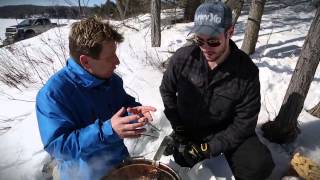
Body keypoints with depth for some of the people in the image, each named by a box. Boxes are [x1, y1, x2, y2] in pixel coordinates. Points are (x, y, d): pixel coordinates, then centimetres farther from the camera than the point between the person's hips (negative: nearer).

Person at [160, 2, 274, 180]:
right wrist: (179, 130, -3)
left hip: (226, 131, -1)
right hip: (188, 128, 2)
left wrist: (209, 148, -19)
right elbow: (167, 90, -1)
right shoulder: (182, 58, -18)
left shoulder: (247, 71, -21)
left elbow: (244, 123, -14)